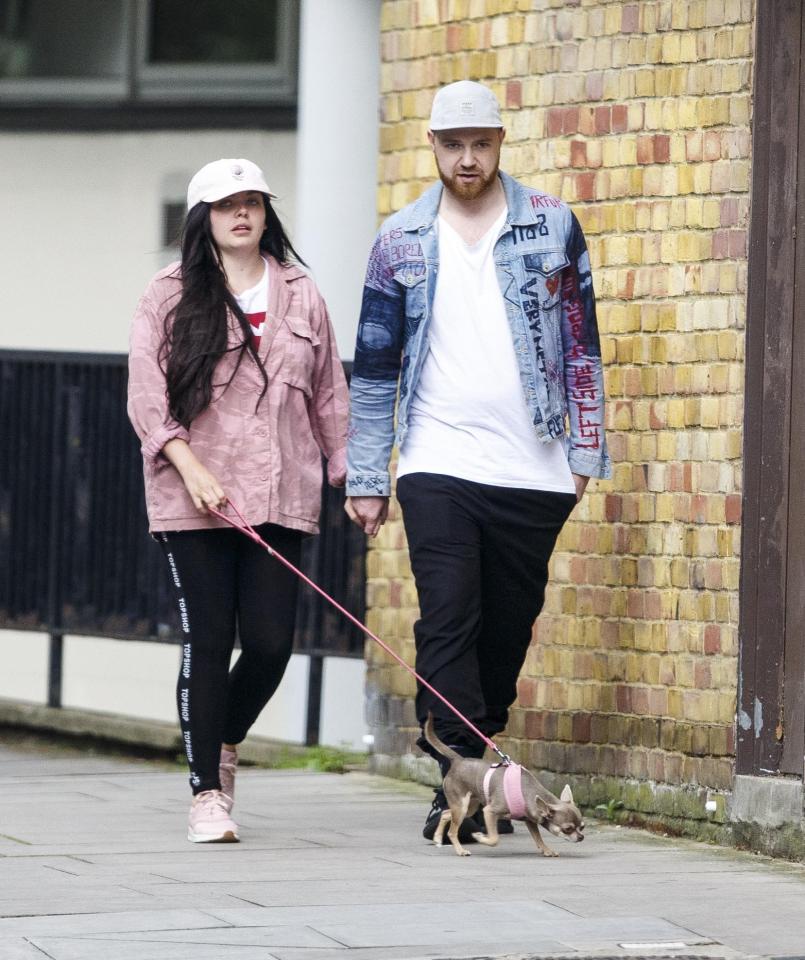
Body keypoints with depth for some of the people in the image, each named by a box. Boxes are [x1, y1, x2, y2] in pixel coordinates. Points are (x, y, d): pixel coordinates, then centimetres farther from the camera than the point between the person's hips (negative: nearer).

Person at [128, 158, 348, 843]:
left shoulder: (300, 295, 13)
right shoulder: (170, 297, 4)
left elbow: (329, 394, 16)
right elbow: (147, 394, -3)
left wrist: (352, 475, 10)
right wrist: (190, 469, -14)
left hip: (281, 497, 2)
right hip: (193, 500, -2)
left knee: (271, 642, -5)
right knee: (208, 641, -4)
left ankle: (224, 744, 24)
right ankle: (208, 793, 4)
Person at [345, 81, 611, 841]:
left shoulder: (552, 226, 5)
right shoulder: (402, 242, 6)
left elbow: (581, 345, 8)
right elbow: (374, 367, 9)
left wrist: (586, 451, 3)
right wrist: (365, 478, 5)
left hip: (533, 471, 1)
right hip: (438, 466, -1)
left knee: (508, 629, 6)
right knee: (448, 624, -11)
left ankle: (474, 767, 21)